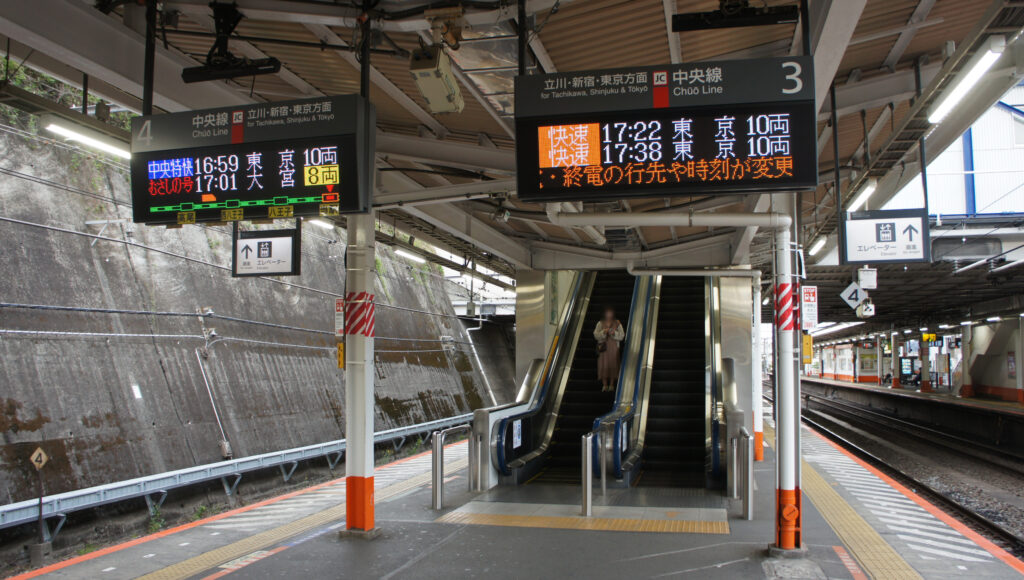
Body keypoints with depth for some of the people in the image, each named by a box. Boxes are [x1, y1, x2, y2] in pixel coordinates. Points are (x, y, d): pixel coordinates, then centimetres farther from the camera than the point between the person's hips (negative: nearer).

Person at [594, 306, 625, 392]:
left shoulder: (617, 323, 7)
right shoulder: (600, 323, 8)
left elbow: (622, 336, 2)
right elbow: (596, 335, 0)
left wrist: (614, 333, -15)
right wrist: (603, 332, -16)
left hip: (614, 347, 0)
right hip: (603, 346, 0)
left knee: (613, 364, -2)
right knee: (604, 364, -5)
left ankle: (611, 384, 5)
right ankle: (604, 384, 0)